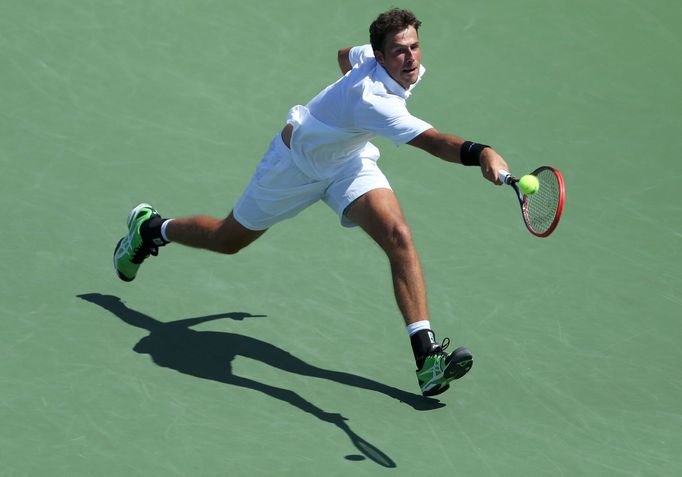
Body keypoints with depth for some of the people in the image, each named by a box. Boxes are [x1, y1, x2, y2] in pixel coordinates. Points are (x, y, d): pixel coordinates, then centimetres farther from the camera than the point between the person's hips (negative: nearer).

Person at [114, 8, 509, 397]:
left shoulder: (389, 63, -16)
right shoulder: (373, 98, -43)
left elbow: (346, 55, 9)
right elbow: (433, 142, -58)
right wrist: (480, 153, -74)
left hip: (351, 161, 6)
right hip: (296, 163, -6)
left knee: (399, 237, -20)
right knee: (228, 240, 16)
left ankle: (426, 353, -22)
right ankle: (152, 228, 48)